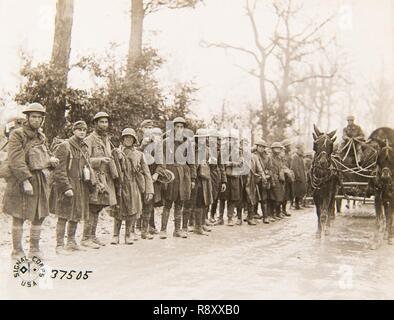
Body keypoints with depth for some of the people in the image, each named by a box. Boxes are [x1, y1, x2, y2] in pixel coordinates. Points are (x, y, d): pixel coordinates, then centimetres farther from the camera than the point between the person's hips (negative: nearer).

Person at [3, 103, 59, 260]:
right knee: (19, 217, 0)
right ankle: (17, 251, 11)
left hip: (41, 181, 7)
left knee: (39, 215, 11)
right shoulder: (17, 134, -8)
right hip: (21, 181, -7)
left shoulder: (42, 136, 14)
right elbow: (16, 161, -16)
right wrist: (26, 181, -22)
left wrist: (51, 160, 0)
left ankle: (35, 249, 24)